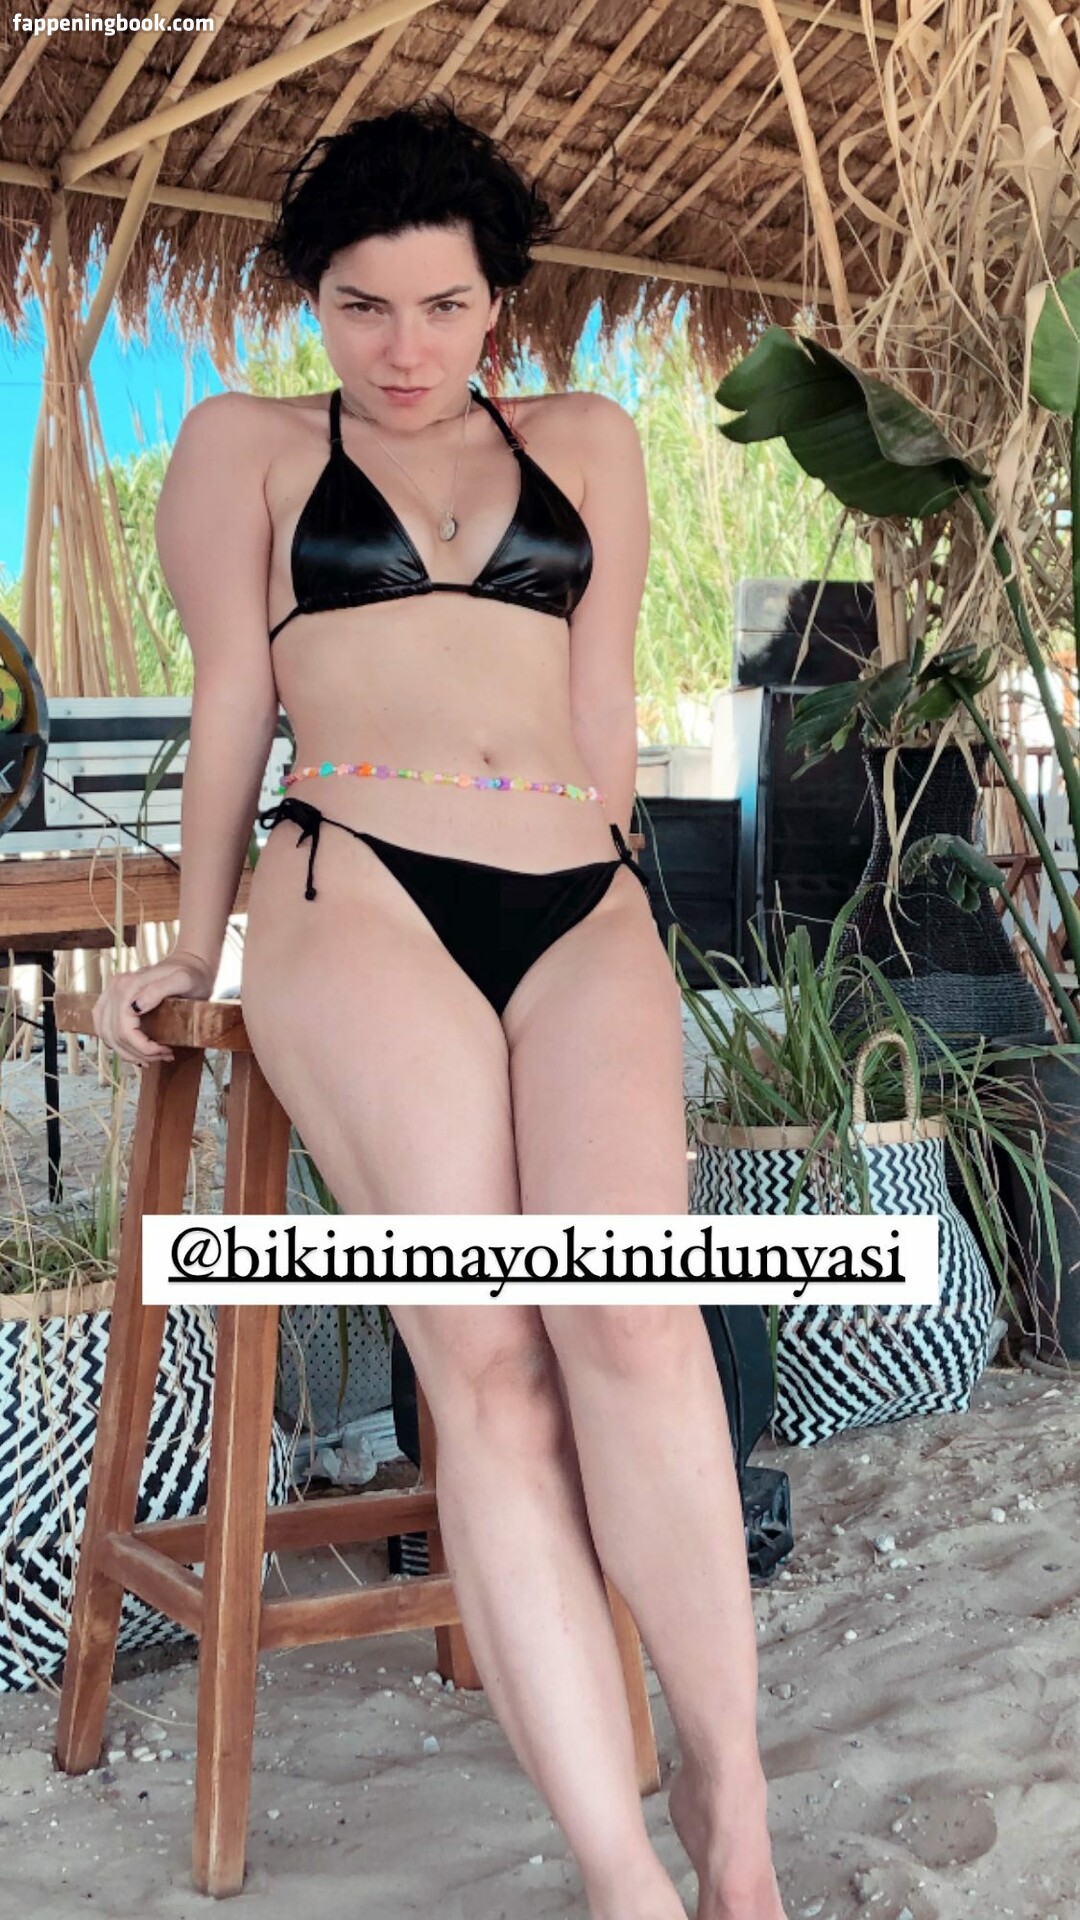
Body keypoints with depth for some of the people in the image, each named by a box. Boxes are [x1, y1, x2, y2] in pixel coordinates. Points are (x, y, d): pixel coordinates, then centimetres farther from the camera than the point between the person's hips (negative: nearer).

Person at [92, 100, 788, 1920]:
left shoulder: (585, 441, 24)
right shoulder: (245, 443, 19)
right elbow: (232, 707, 14)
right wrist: (189, 951, 13)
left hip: (584, 904, 2)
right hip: (356, 890, -2)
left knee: (631, 1317, -23)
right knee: (486, 1357, -20)